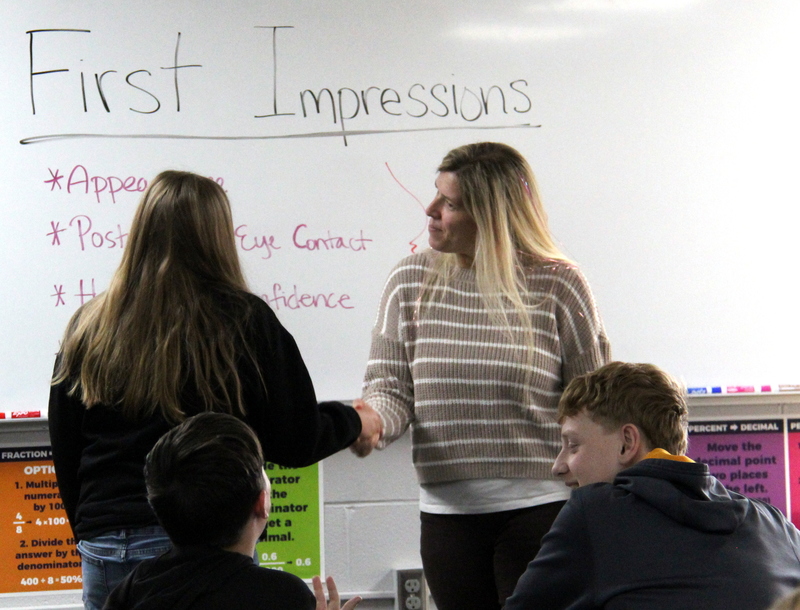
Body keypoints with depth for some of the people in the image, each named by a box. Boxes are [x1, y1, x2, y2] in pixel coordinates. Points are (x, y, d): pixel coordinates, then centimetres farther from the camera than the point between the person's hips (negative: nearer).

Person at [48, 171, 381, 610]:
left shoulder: (88, 328, 3)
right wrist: (356, 422, 18)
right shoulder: (242, 322, -6)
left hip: (105, 548, 3)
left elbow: (65, 457, 10)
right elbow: (296, 444, -2)